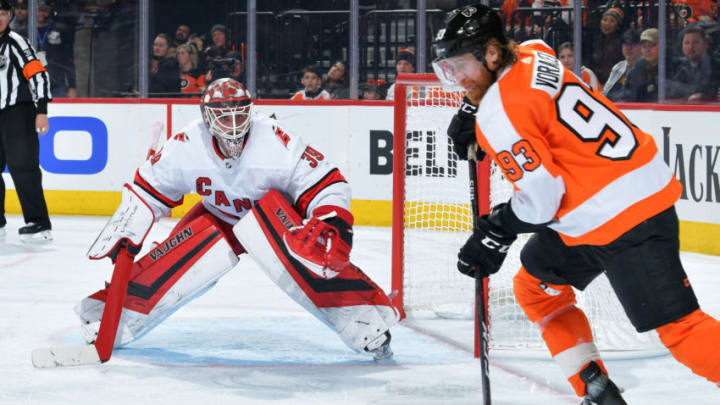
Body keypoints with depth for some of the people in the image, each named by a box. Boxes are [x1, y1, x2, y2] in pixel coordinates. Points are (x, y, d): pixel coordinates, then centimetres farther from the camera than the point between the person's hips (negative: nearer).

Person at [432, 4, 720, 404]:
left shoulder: (499, 115, -18)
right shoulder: (531, 53, 8)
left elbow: (541, 196, -19)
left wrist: (495, 233, -3)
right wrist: (470, 111, 26)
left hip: (618, 215, -10)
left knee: (676, 324, -13)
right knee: (535, 287, 21)